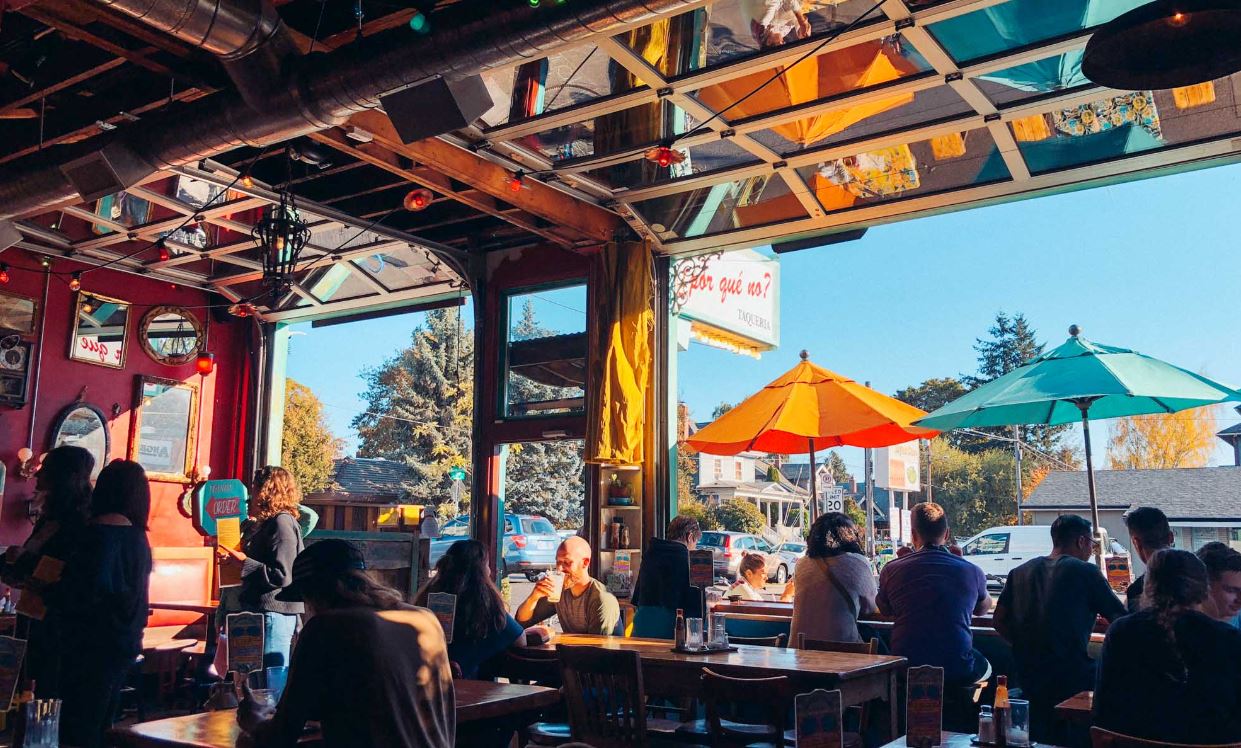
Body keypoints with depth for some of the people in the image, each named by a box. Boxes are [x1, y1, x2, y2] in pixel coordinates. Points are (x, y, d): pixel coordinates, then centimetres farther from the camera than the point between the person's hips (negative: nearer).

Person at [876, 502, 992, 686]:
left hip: (905, 671, 1)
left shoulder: (892, 570, -2)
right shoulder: (971, 571, -2)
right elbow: (983, 609, 20)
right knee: (984, 665, 32)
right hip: (957, 673, 0)